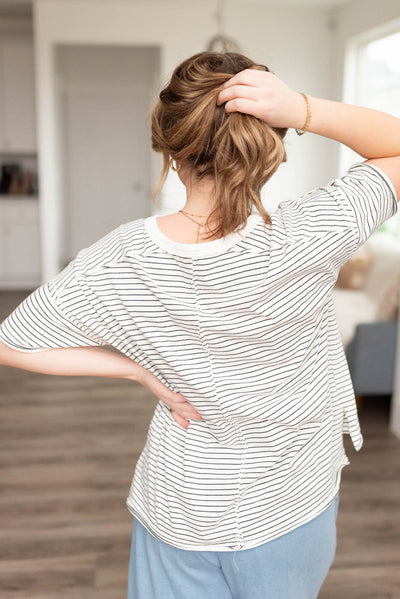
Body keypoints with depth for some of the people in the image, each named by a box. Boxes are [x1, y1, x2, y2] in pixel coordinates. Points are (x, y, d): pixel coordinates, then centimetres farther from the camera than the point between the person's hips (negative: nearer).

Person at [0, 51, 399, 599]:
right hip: (292, 510, 0)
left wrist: (137, 369, -11)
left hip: (181, 508, 1)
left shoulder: (123, 259, -21)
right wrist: (306, 111, -26)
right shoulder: (309, 235, -27)